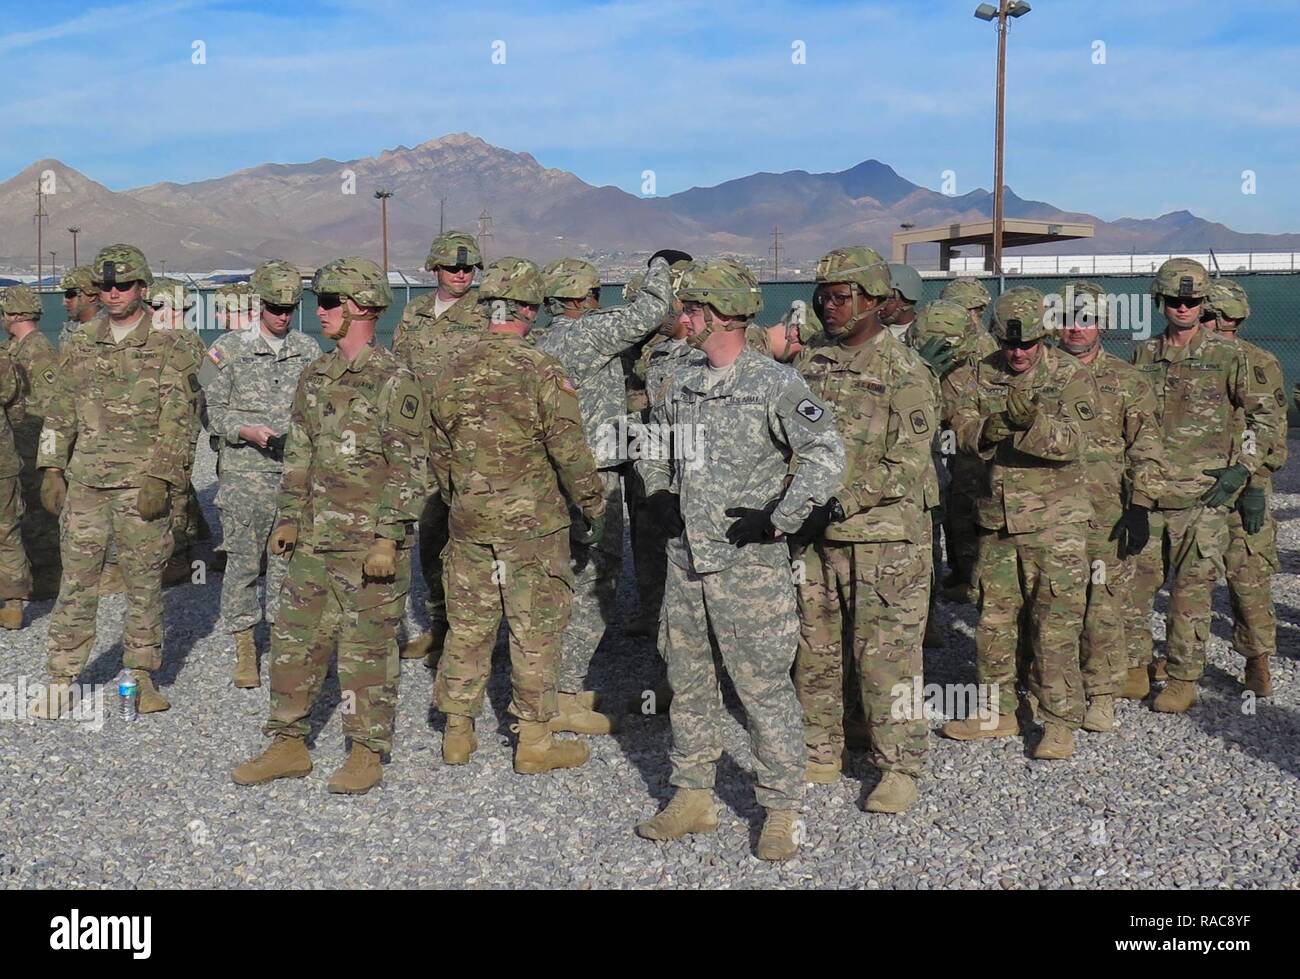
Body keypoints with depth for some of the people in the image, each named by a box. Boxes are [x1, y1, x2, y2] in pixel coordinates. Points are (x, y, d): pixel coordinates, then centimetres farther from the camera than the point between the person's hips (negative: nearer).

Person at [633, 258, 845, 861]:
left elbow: (827, 457, -16)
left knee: (763, 686, -1)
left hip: (748, 562, -7)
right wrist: (658, 493, 13)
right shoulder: (682, 379, 9)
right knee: (686, 679, 14)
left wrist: (776, 519, -17)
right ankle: (693, 796, 28)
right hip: (686, 557, 7)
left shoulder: (774, 383, -11)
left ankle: (782, 810, 12)